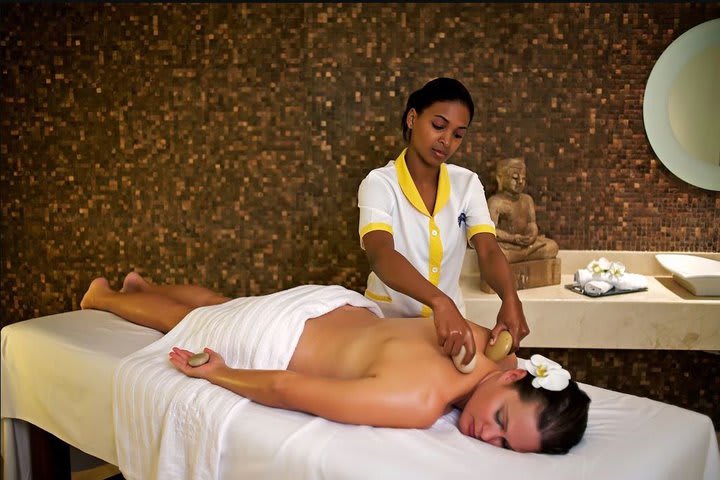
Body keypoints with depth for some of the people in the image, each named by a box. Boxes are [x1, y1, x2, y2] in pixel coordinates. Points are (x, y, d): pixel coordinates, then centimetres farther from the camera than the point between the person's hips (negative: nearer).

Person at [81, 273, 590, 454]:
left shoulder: (491, 341, -25)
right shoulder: (417, 403, -45)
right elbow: (284, 388, -38)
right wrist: (216, 374, -24)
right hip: (276, 337, -5)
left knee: (220, 303, 34)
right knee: (186, 320, 26)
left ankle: (145, 284, 63)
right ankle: (104, 296, 56)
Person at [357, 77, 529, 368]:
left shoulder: (467, 184, 0)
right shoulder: (380, 183, -12)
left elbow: (489, 252, -11)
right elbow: (380, 254, -28)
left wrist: (510, 300, -32)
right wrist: (439, 301, -44)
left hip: (450, 319, 3)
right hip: (389, 322, -2)